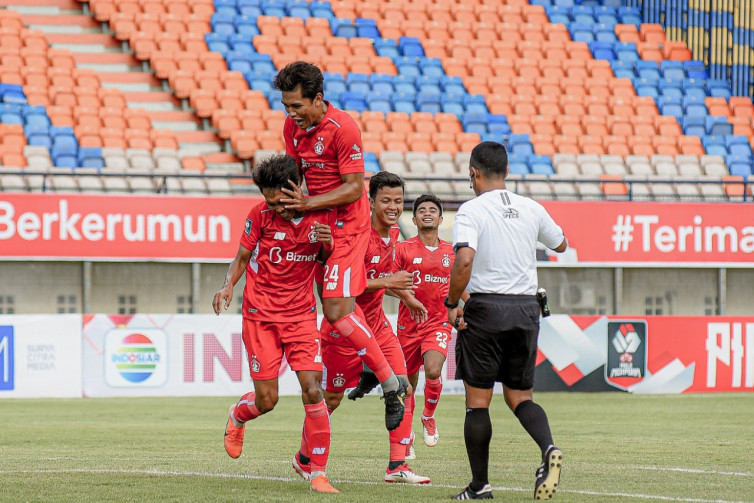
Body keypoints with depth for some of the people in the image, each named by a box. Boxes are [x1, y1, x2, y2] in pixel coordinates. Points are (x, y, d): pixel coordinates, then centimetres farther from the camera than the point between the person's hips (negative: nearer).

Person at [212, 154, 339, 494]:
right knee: (266, 400, -1)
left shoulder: (323, 214, -5)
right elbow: (242, 258, 5)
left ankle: (317, 473, -2)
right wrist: (228, 286, -13)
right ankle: (237, 416, 38)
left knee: (313, 391, -12)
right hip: (261, 316, -1)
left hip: (302, 314, 1)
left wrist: (327, 243, -12)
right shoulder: (260, 215, -9)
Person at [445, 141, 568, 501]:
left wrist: (452, 303, -10)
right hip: (526, 308, 4)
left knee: (478, 399, 4)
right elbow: (561, 245, 24)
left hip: (485, 309, -4)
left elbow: (464, 261, -22)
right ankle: (548, 449, -16)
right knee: (519, 395, 12)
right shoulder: (532, 209, 6)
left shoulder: (472, 210, -9)